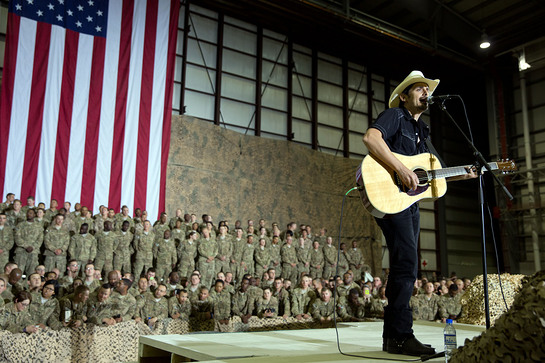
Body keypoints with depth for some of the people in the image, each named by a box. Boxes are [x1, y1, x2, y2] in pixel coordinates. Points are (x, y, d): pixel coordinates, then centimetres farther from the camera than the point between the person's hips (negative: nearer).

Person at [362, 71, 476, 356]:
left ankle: (392, 337, 15)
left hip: (411, 202, 9)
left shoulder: (421, 130, 24)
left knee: (404, 268, 8)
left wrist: (462, 175, 14)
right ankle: (401, 335, -9)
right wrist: (401, 169, -27)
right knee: (407, 263, -16)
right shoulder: (394, 116, -2)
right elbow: (370, 138, -22)